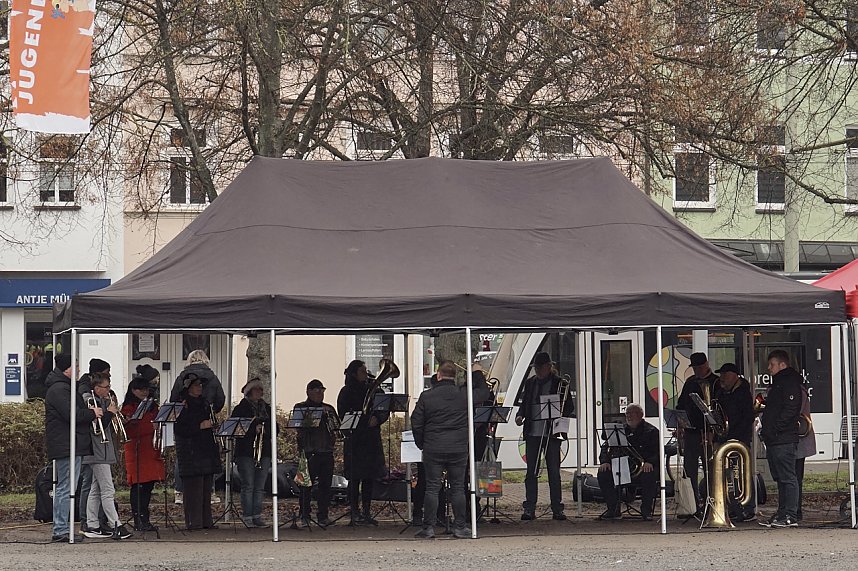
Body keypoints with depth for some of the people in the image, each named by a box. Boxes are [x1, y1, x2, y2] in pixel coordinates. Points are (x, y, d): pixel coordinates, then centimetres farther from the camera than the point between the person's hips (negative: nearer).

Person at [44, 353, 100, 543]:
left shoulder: (65, 387, 22)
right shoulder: (59, 389, -14)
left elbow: (76, 411, 26)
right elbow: (71, 414, -24)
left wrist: (90, 412, 7)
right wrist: (92, 413, -10)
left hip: (72, 447, 12)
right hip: (66, 447, -12)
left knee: (63, 489, 14)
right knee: (66, 489, -11)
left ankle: (59, 529, 19)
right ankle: (61, 530, -11)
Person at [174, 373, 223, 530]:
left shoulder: (204, 402, 17)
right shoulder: (183, 404, -7)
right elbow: (179, 429, -16)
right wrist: (200, 426, -19)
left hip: (206, 448, 8)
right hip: (190, 451, -8)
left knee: (206, 487, 8)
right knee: (193, 486, -9)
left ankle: (206, 521, 13)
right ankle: (193, 522, -8)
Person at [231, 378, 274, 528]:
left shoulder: (267, 408, 17)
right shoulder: (241, 409, 3)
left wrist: (264, 429, -7)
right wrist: (253, 429, -17)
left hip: (264, 451, 5)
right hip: (246, 452, -5)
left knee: (260, 487, 4)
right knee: (248, 486, -7)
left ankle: (257, 516, 7)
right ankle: (247, 517, -5)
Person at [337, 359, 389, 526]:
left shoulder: (374, 390, 11)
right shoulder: (346, 392, 0)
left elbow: (385, 411, 7)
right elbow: (343, 415, -6)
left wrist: (377, 419, -13)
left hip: (372, 439, 4)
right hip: (354, 439, -4)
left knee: (369, 477, 6)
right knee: (355, 478, -5)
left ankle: (366, 512, 12)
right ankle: (354, 513, -2)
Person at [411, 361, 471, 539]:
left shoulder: (426, 397, -3)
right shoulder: (464, 396, -1)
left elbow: (416, 423, 0)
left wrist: (421, 444, 12)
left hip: (433, 449, -1)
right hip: (459, 449, 1)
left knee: (432, 488, 3)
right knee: (458, 488, 7)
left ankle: (428, 528, 3)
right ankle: (460, 527, 8)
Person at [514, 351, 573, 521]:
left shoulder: (559, 384, 3)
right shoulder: (529, 383, 14)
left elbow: (568, 406, 3)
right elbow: (524, 404, 17)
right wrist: (520, 416, -3)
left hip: (551, 433, -3)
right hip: (532, 433, 3)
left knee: (554, 472, 0)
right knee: (531, 472, 2)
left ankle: (557, 509, 4)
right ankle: (529, 508, 3)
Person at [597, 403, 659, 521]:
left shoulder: (651, 431, 6)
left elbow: (657, 452, -6)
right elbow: (606, 448, 11)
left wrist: (649, 462, -27)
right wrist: (604, 461, -11)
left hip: (645, 468, -4)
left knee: (649, 476, -38)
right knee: (602, 474, -20)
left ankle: (646, 510, -19)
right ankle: (613, 510, -11)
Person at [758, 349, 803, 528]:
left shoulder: (790, 383, -8)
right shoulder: (777, 383, 24)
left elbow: (789, 410, -18)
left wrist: (773, 430, -20)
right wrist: (766, 429, 15)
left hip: (784, 439, -10)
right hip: (773, 440, 10)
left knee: (787, 478, -9)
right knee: (780, 478, 11)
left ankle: (790, 516, -10)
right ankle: (782, 514, 14)